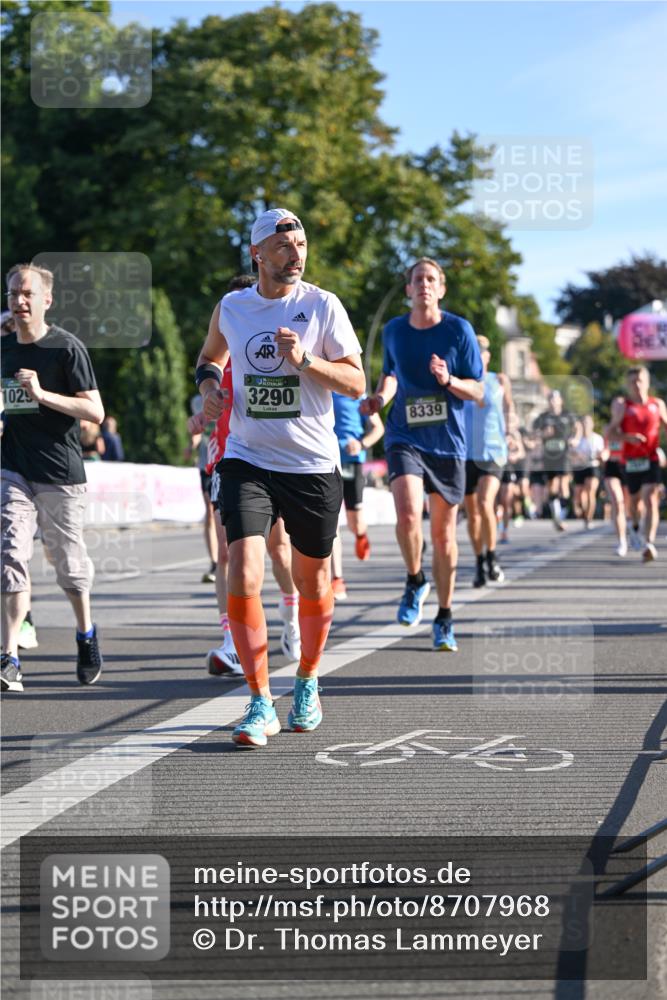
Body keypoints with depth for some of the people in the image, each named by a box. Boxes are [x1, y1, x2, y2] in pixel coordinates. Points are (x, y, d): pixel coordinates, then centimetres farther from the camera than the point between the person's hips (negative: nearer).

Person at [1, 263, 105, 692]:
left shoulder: (67, 348, -7)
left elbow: (95, 411, -12)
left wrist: (42, 395, -22)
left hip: (62, 474, -3)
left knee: (70, 565, 7)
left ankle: (86, 634, 35)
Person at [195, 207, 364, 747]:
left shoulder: (323, 306, -3)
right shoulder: (230, 308, 5)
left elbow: (356, 383, -4)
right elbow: (211, 355, 26)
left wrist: (305, 361, -19)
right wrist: (209, 384, 4)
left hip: (314, 465, -1)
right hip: (247, 461, 1)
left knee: (312, 580, 11)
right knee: (243, 578, -16)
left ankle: (307, 683, 35)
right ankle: (261, 705, -7)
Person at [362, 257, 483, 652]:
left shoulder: (459, 330, -4)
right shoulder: (394, 331, 5)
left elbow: (478, 390, -1)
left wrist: (448, 381, -20)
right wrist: (380, 398, 3)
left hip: (448, 442, -1)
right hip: (405, 438, 1)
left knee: (444, 534, 5)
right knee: (408, 514, -23)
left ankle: (444, 619, 20)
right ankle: (415, 581, 6)